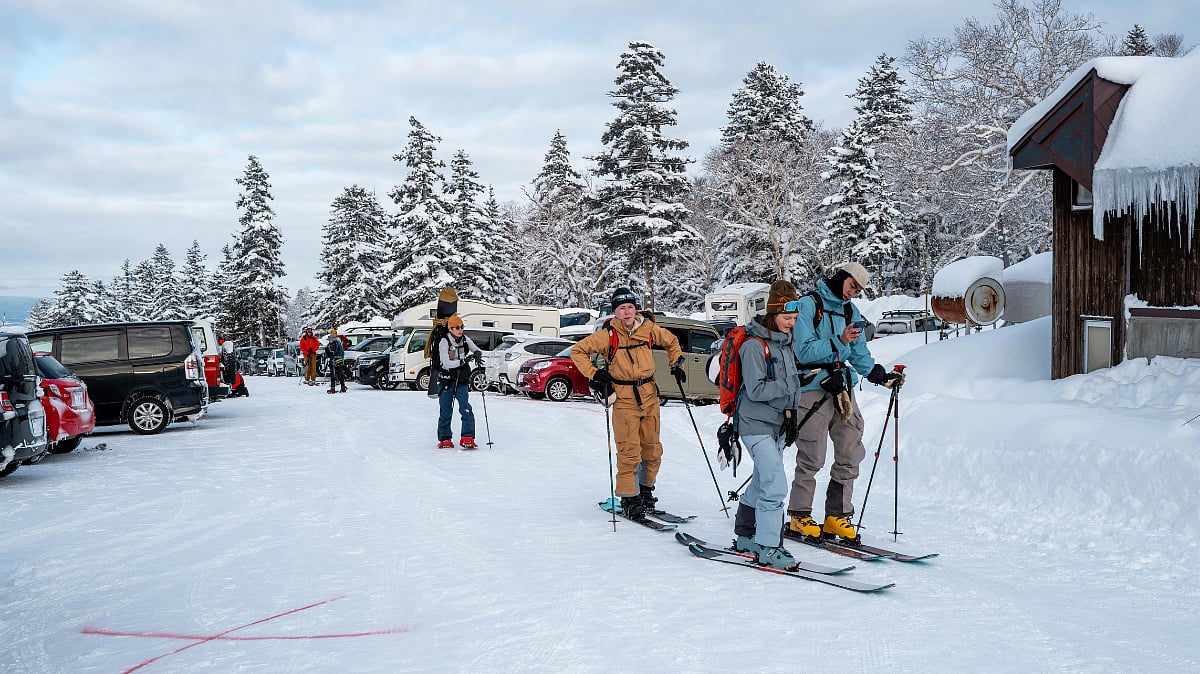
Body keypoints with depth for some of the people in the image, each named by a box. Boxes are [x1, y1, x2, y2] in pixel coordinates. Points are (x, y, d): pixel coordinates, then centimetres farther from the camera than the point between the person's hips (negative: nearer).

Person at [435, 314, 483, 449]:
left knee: (466, 409, -10)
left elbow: (477, 350, 12)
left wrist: (477, 355, -12)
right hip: (446, 379, -3)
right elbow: (446, 363, -21)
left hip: (462, 380, 3)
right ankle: (445, 439, 18)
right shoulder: (444, 342, -13)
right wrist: (462, 361, -30)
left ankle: (467, 438, -8)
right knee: (445, 411, 5)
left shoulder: (465, 339, 0)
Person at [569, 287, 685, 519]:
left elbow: (671, 341, 21)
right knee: (629, 451, -7)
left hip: (649, 397, 4)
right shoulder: (608, 335, -9)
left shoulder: (648, 329, 1)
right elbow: (577, 351, -1)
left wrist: (676, 364, 13)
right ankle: (628, 498, 4)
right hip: (624, 400, -4)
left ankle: (645, 490, 26)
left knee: (652, 448, 9)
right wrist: (594, 374, -8)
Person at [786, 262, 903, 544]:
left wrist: (880, 376, 6)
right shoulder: (809, 304, -5)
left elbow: (859, 355, 20)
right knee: (812, 459, -4)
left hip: (843, 390, 7)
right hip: (813, 390, -7)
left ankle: (837, 516, 13)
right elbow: (804, 352, -14)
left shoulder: (851, 312, 16)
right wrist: (839, 342, -23)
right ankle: (799, 516, 10)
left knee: (851, 454, 3)